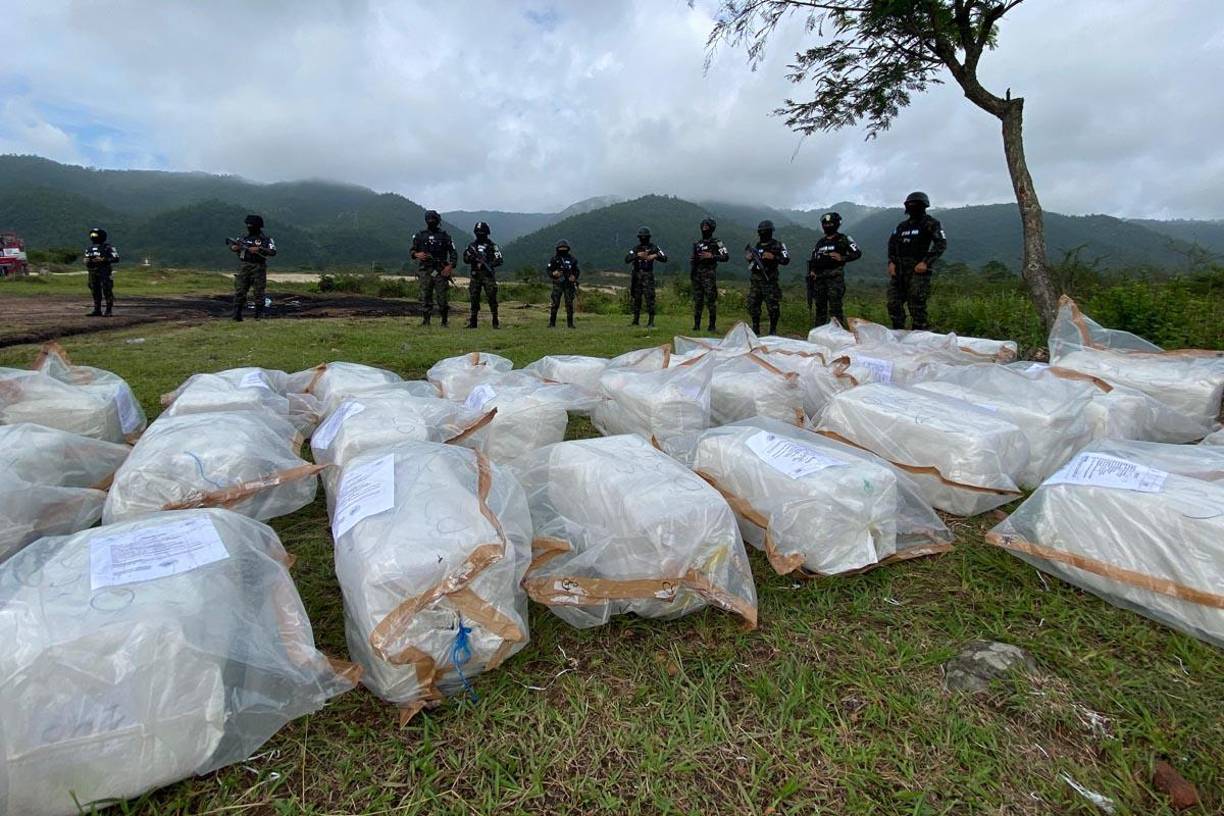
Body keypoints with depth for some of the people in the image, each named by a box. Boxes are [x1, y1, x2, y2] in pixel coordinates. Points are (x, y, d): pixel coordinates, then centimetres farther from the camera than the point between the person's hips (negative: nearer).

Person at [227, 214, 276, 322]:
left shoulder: (266, 238, -2)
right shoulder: (244, 237, 10)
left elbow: (273, 251, -13)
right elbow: (233, 245, 18)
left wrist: (259, 249, -22)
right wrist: (233, 247, -5)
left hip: (259, 268, -3)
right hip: (244, 267, 3)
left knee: (259, 292, 2)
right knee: (240, 290, -1)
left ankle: (259, 314, 11)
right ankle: (237, 314, 1)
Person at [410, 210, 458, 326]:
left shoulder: (444, 236, 6)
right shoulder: (420, 235, 11)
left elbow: (453, 253, 5)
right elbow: (412, 251, 16)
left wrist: (450, 266, -10)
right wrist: (417, 254, -8)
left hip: (441, 271, -2)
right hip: (425, 270, 2)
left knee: (443, 298, -3)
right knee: (425, 296, 1)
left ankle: (444, 321, 7)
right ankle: (426, 320, 7)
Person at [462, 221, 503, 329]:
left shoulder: (492, 246, 3)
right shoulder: (472, 245, 14)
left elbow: (499, 260, -4)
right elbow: (466, 260, 13)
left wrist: (488, 265, -17)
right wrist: (470, 256, -10)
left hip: (488, 275, -3)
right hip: (475, 276, 3)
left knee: (492, 298, -6)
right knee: (474, 299, 4)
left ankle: (495, 322, -3)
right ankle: (472, 322, 10)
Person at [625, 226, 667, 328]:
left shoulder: (654, 247, 3)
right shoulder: (636, 249, 10)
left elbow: (665, 258, -1)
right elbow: (626, 260, -5)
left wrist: (655, 255, -18)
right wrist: (637, 255, -18)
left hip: (648, 276, -3)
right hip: (636, 276, 4)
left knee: (649, 299, -9)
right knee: (636, 299, 8)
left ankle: (651, 322, -7)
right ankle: (636, 321, 18)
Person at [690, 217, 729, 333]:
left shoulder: (716, 243, 0)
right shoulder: (697, 243, 16)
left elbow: (726, 257, -6)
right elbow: (692, 259, 21)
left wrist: (711, 256, -15)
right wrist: (691, 272, 8)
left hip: (709, 275, -5)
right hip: (697, 275, 5)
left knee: (711, 301, -7)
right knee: (697, 300, 6)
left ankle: (712, 325, -1)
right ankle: (696, 325, 11)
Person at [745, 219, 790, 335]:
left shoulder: (777, 245, -2)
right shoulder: (756, 245, 13)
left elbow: (786, 260, -7)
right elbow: (750, 257, 25)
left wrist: (773, 257, -20)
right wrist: (748, 257, 2)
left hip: (770, 281, -5)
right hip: (755, 281, 5)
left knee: (773, 306, -3)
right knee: (752, 305, 6)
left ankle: (773, 330, 7)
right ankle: (755, 328, 17)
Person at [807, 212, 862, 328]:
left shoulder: (843, 239, 4)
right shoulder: (820, 243, 20)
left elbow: (857, 253, 0)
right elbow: (813, 260, 24)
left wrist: (842, 258, -13)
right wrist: (812, 271, 5)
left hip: (835, 276, -5)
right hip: (819, 278, 5)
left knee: (835, 307, -13)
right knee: (819, 307, 7)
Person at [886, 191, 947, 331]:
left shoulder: (930, 224, -1)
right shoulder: (902, 225, 17)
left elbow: (941, 243, -10)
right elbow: (892, 243, 22)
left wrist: (926, 262, -17)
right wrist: (891, 262, 7)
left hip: (918, 270, -6)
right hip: (899, 270, 6)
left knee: (916, 305, -9)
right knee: (894, 303, 5)